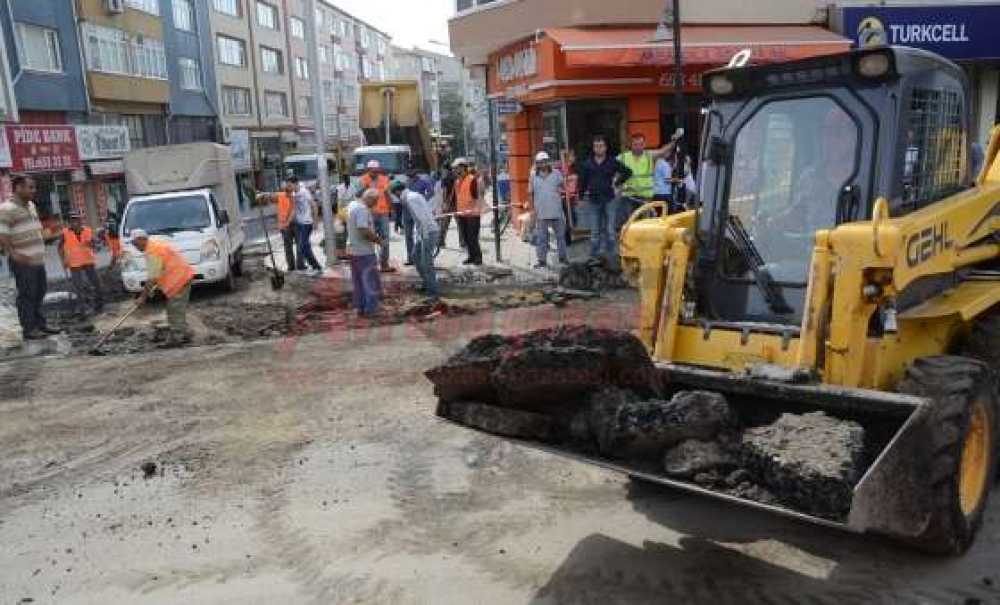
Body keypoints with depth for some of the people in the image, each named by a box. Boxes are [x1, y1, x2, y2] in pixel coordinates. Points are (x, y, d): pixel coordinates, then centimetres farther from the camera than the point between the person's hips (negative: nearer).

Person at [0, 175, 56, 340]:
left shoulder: (31, 205, 15)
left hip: (38, 259, 8)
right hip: (23, 261, -8)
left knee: (39, 293, 15)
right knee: (26, 295, -2)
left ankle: (39, 324, 27)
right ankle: (29, 329, 4)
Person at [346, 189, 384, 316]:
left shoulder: (352, 205, 11)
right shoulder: (362, 209, -20)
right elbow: (364, 230, -28)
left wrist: (373, 235, 12)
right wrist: (376, 239, -13)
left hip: (353, 249, 10)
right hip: (364, 251, -10)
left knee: (357, 281, 15)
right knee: (370, 281, 0)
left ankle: (360, 307, 22)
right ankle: (370, 309, 4)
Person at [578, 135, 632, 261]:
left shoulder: (612, 162, 3)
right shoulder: (587, 164, 7)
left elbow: (627, 172, 8)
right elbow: (582, 181, 10)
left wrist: (616, 182, 0)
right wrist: (581, 196, 4)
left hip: (609, 200, -1)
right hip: (593, 200, 1)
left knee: (611, 231, -1)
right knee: (594, 232, 6)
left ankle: (612, 257, 6)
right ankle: (594, 257, 12)